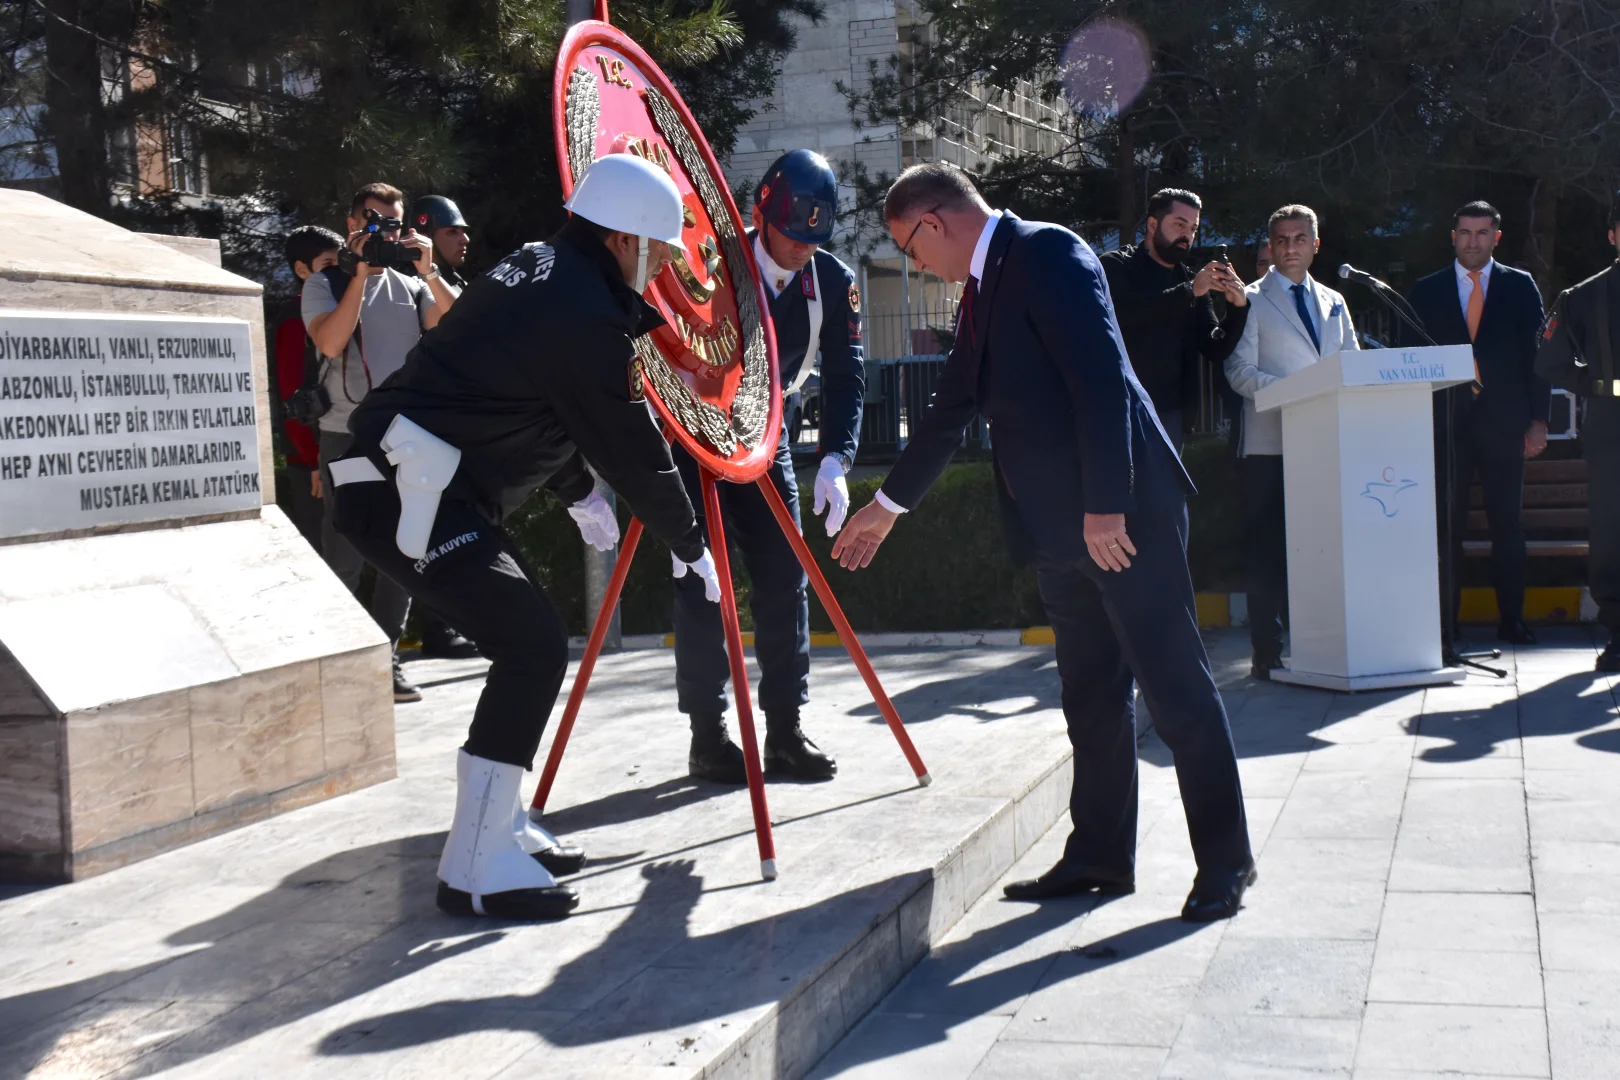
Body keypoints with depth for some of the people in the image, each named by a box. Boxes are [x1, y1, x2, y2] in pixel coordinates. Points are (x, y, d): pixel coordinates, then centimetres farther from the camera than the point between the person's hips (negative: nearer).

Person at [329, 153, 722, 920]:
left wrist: (578, 494, 38)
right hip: (407, 495, -11)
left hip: (405, 480, 11)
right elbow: (632, 448, -8)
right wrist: (690, 546, 6)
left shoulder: (538, 269, 16)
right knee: (532, 644, -13)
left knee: (528, 633, 16)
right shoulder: (585, 318, -15)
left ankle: (501, 827, 24)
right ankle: (476, 871, -9)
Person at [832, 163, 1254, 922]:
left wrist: (1106, 507, -24)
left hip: (1124, 515, -9)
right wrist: (889, 504, 34)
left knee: (1176, 686, -3)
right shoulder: (982, 289, 18)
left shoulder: (1046, 253, -11)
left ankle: (1224, 859, 6)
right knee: (1092, 696, 13)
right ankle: (1100, 854, 21)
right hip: (1060, 526, 9)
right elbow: (952, 406, 28)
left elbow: (1102, 375, -20)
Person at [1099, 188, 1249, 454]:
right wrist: (1188, 291, -21)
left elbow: (1216, 350, 9)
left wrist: (1238, 307, -7)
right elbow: (1127, 313, -19)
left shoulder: (1193, 282, 15)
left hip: (1169, 415, 5)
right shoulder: (1117, 267, 2)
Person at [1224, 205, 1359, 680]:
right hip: (1271, 443, -4)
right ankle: (1267, 650, -1)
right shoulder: (1252, 300, 5)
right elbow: (1240, 371, -4)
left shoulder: (1333, 302, 21)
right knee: (1269, 549, -4)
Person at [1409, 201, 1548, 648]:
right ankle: (1445, 622, 4)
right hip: (1446, 422, 0)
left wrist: (1538, 419, -1)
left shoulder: (1521, 285, 9)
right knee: (1446, 525, -1)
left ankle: (1511, 620, 9)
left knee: (1507, 523, 2)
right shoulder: (1426, 291, 10)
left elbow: (1537, 355, 7)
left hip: (1503, 421, 0)